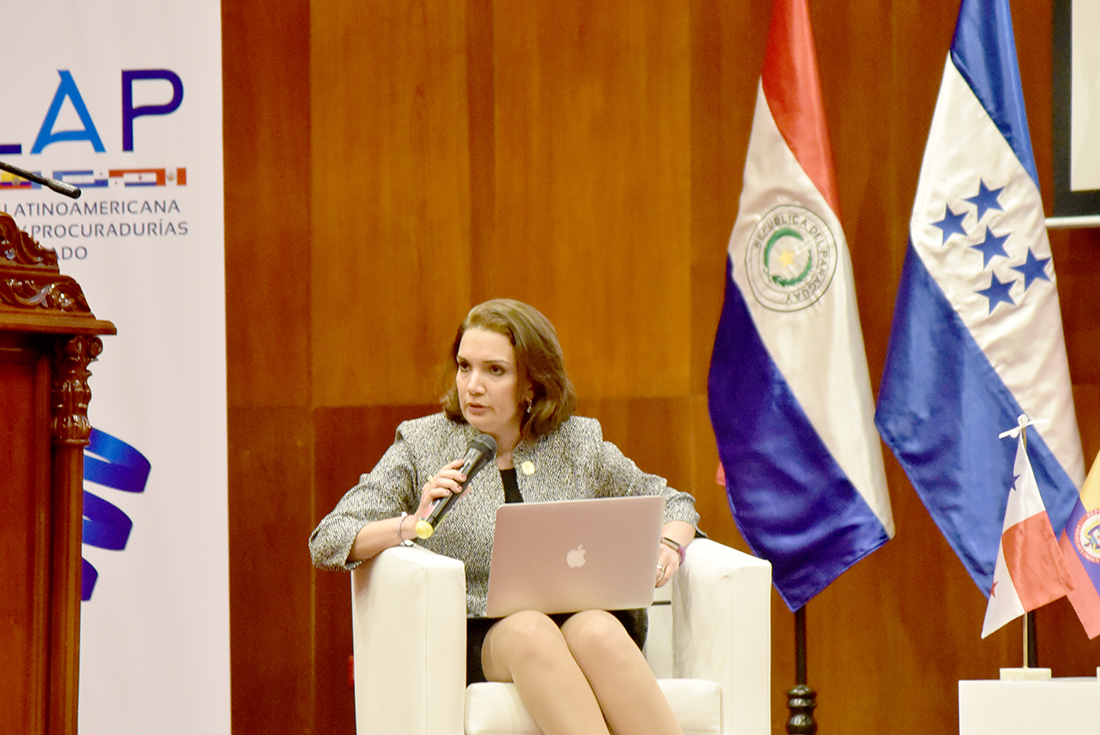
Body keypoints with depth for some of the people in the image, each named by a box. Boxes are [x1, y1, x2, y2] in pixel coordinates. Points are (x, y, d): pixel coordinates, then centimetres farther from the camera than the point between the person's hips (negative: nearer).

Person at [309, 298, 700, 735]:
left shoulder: (579, 443, 14)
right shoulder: (422, 445, 9)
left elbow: (672, 503, 24)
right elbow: (327, 543, 3)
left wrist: (668, 546, 0)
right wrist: (410, 525, -16)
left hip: (581, 620, 1)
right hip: (476, 637, -1)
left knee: (596, 631, -34)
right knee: (528, 630, -36)